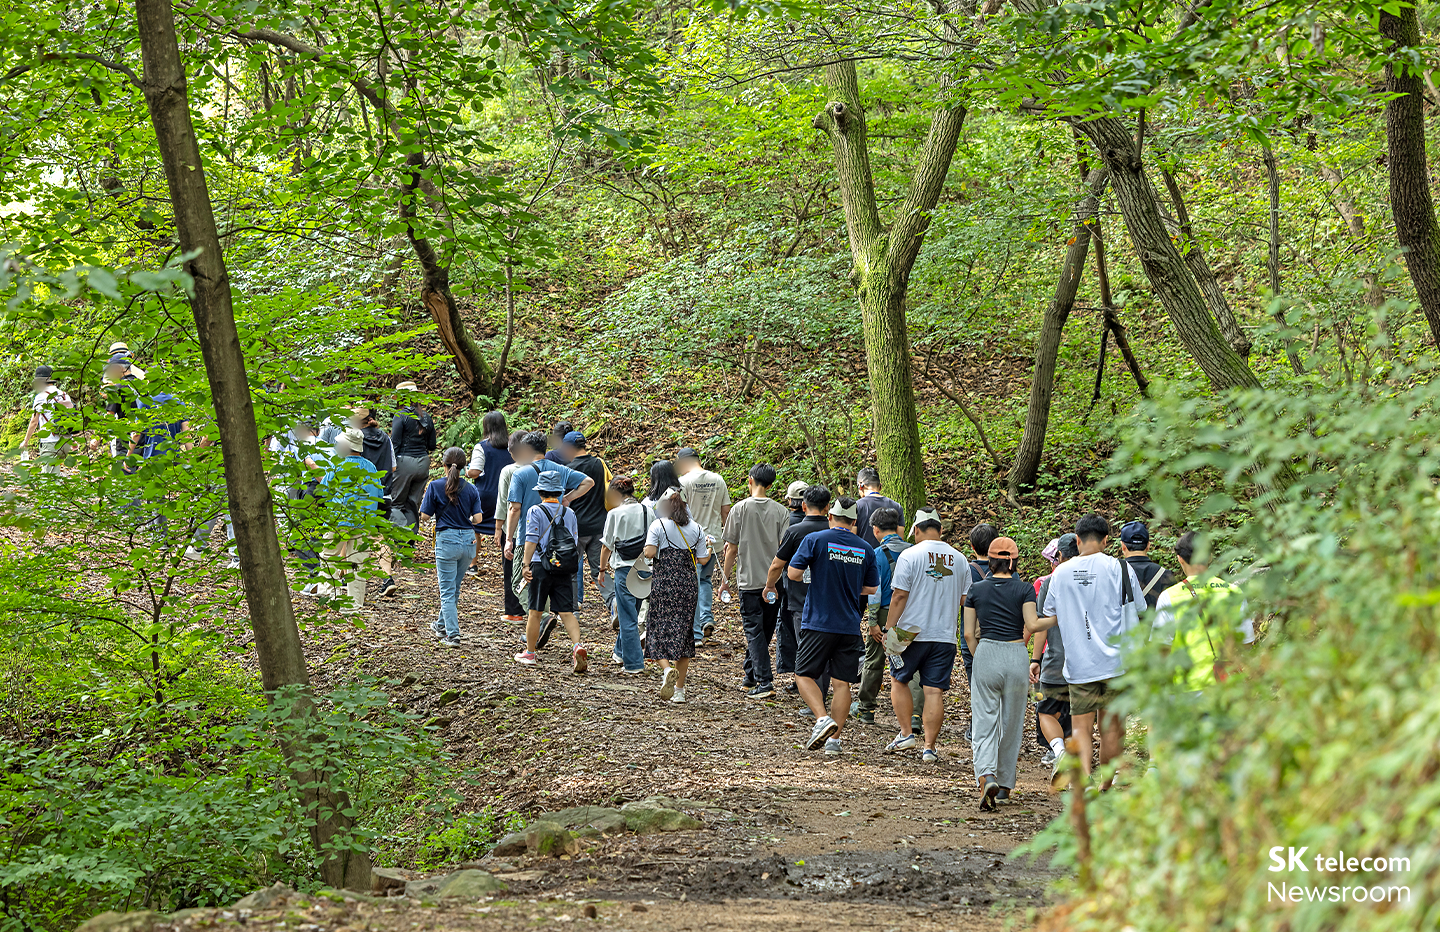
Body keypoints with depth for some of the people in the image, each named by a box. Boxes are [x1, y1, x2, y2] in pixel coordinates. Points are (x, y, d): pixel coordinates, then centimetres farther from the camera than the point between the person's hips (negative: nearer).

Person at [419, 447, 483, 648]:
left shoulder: (436, 486, -7)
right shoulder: (471, 489, 2)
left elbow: (425, 515, -5)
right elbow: (478, 518, -2)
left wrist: (425, 497, 13)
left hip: (447, 539, -4)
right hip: (468, 540, 4)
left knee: (448, 591, 0)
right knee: (454, 587, 20)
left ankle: (453, 634, -8)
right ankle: (442, 625, 37)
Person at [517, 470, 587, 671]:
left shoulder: (536, 511, -5)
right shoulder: (569, 513, 9)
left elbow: (531, 540, -10)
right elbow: (574, 540, 15)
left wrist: (526, 565, -9)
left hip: (541, 566, -3)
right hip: (564, 569, 3)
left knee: (536, 611, 7)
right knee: (566, 611, 1)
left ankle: (530, 653, 18)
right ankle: (577, 646, -21)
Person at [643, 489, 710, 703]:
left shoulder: (658, 525, -4)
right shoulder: (696, 529, 5)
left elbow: (649, 553, -13)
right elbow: (703, 559, 4)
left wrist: (647, 547, 9)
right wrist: (707, 546, 24)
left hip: (663, 582, -3)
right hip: (688, 583, 3)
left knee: (659, 630, 3)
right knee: (684, 634, 9)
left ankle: (667, 669, -27)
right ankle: (679, 690, 11)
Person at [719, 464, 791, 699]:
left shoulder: (740, 509, -6)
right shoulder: (781, 511, -1)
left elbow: (732, 549, -3)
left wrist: (725, 578, 7)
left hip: (749, 580, -3)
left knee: (754, 631, -2)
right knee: (765, 631, 16)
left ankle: (765, 682, -11)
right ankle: (751, 674, 29)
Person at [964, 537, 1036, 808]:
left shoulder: (977, 590, 5)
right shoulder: (1025, 589, -1)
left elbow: (969, 633, 5)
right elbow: (1032, 625, -11)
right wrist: (1023, 638, 11)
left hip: (986, 653, 0)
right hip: (1016, 656, 0)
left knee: (984, 722, -2)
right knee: (1011, 723, 13)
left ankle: (986, 778, -25)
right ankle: (1005, 784, 22)